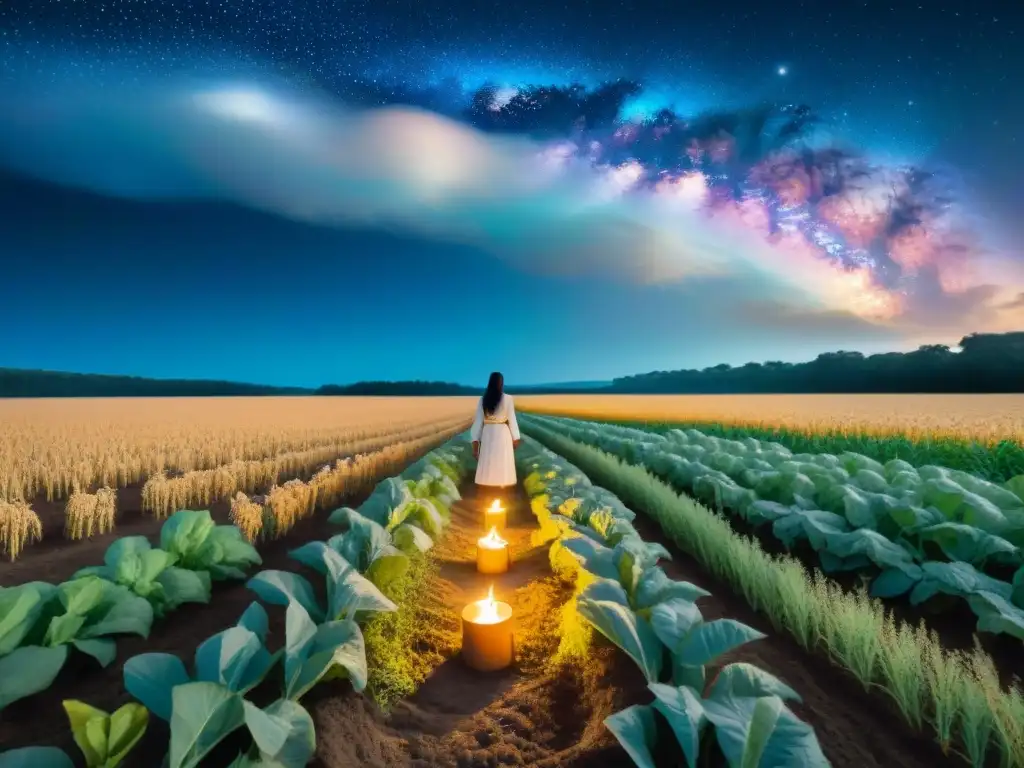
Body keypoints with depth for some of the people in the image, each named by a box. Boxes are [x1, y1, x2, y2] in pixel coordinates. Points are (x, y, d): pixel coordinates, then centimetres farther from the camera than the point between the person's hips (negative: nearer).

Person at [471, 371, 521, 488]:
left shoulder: (483, 399, 0)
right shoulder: (507, 398, -7)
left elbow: (478, 420, -1)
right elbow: (511, 419, -4)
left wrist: (475, 440, 3)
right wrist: (516, 438, 6)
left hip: (487, 433, 3)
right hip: (503, 433, -2)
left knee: (487, 464, 9)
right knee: (502, 464, 5)